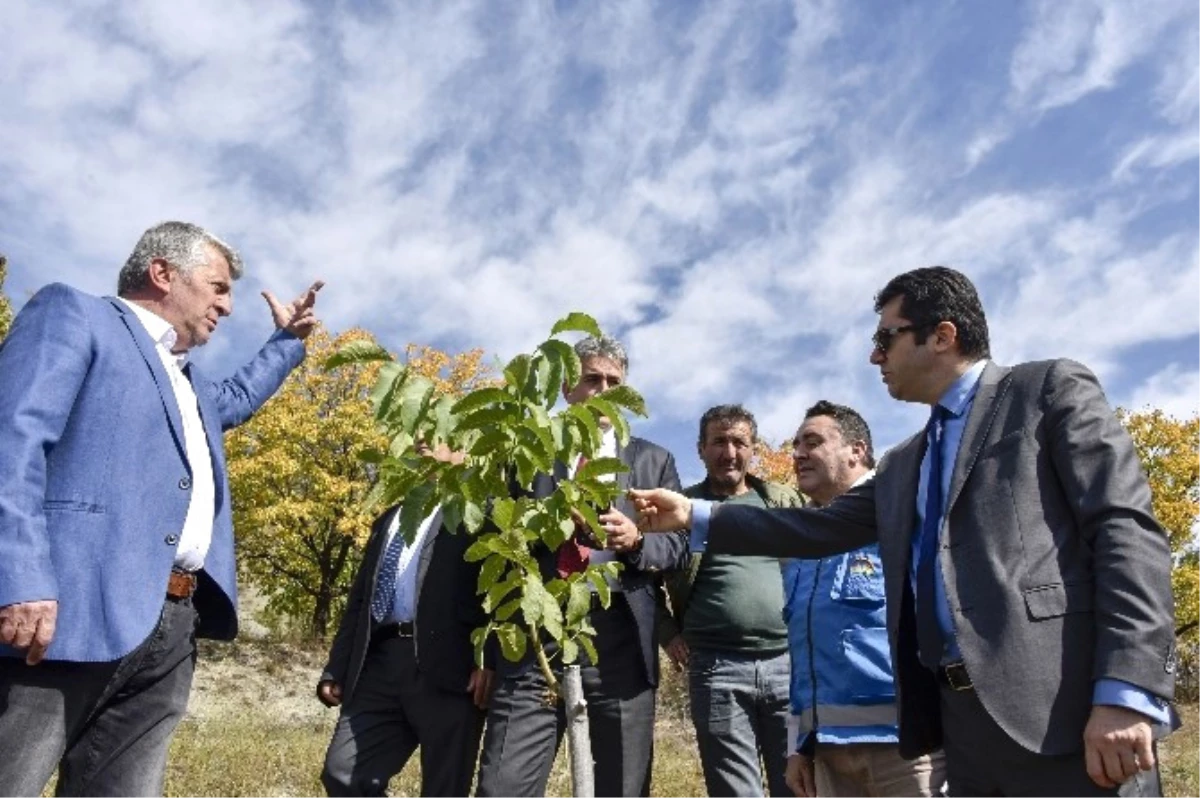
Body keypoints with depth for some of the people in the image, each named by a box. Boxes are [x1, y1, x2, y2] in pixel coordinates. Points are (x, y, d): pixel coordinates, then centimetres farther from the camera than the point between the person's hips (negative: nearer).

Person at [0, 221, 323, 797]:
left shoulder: (189, 383, 30)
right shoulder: (72, 314, 4)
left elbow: (238, 398, 54)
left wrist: (288, 340, 48)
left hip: (171, 629, 8)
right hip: (73, 610, -8)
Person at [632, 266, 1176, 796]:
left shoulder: (1051, 390, 2)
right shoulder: (902, 466, 22)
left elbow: (1126, 531, -8)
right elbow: (821, 529, 19)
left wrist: (1124, 694, -18)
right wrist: (693, 516, 14)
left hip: (1061, 712, -6)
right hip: (959, 720, 7)